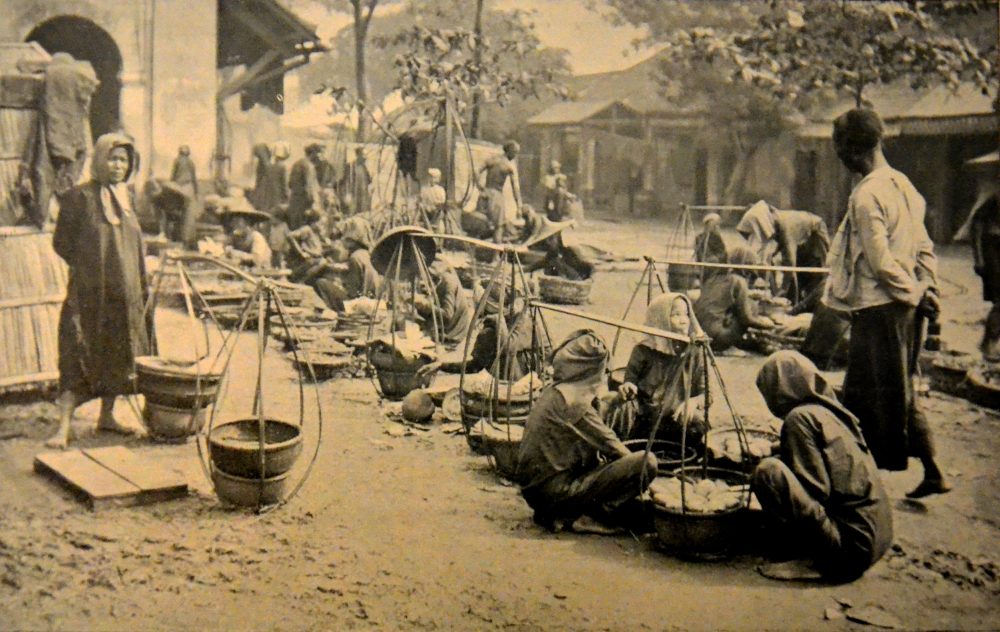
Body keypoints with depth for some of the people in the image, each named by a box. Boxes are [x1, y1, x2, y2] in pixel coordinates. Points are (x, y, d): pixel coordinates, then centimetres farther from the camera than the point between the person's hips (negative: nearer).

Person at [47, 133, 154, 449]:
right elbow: (61, 242, -4)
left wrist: (143, 285, 13)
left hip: (126, 291, 6)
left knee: (118, 354, 12)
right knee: (79, 357, -9)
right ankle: (63, 427, -9)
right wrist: (89, 267, -2)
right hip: (89, 291, -6)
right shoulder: (79, 197, -7)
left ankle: (107, 416, 26)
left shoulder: (128, 196, 11)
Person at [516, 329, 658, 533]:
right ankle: (568, 514, -9)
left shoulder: (553, 392, 12)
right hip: (554, 491, -10)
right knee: (647, 462, -14)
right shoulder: (571, 399, -16)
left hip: (534, 487, 10)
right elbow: (608, 444, -7)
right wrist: (636, 466, 9)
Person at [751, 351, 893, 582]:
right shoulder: (831, 410, 14)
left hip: (849, 548, -9)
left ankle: (810, 562, -9)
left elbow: (816, 492, -16)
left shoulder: (801, 418, -11)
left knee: (767, 471, -15)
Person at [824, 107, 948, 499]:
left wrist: (913, 294, -10)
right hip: (906, 305, 9)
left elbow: (879, 260, -20)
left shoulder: (867, 194, -16)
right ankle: (931, 470, 19)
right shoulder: (903, 184, 11)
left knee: (864, 394, 1)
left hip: (878, 307, -9)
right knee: (900, 390, 17)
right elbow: (923, 247, 13)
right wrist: (927, 289, 8)